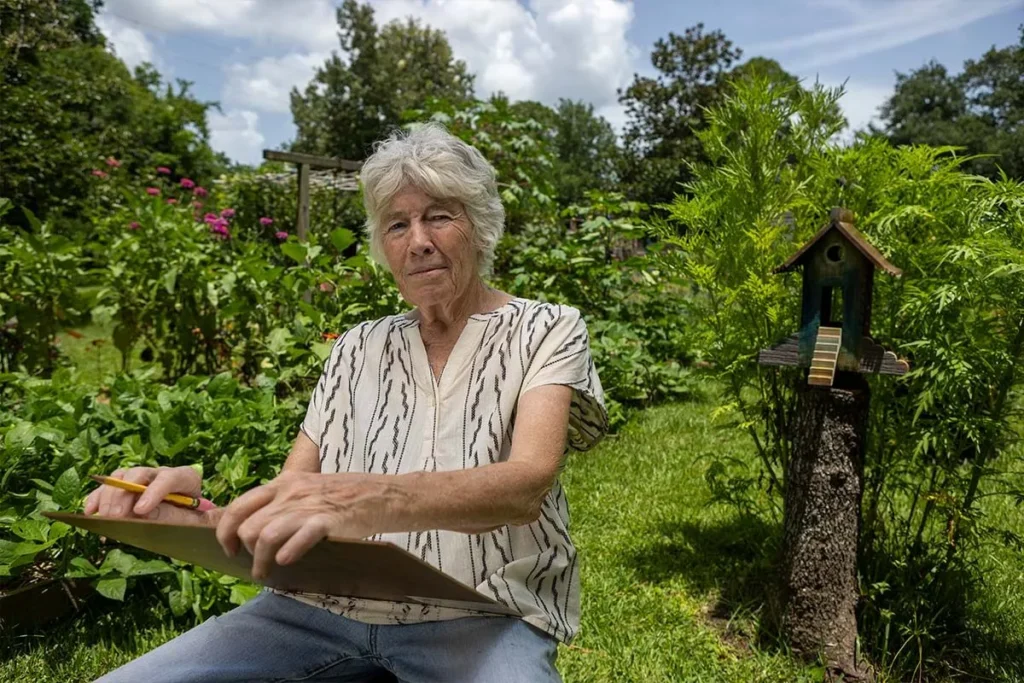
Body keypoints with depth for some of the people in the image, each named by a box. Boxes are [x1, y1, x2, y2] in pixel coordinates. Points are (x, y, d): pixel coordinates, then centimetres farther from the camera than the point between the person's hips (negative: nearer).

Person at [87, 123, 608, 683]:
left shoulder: (546, 331, 0)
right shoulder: (359, 348, 12)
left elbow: (526, 485, -19)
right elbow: (289, 502, 6)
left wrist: (372, 499, -37)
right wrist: (198, 507, -17)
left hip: (479, 617, -3)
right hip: (329, 606, 4)